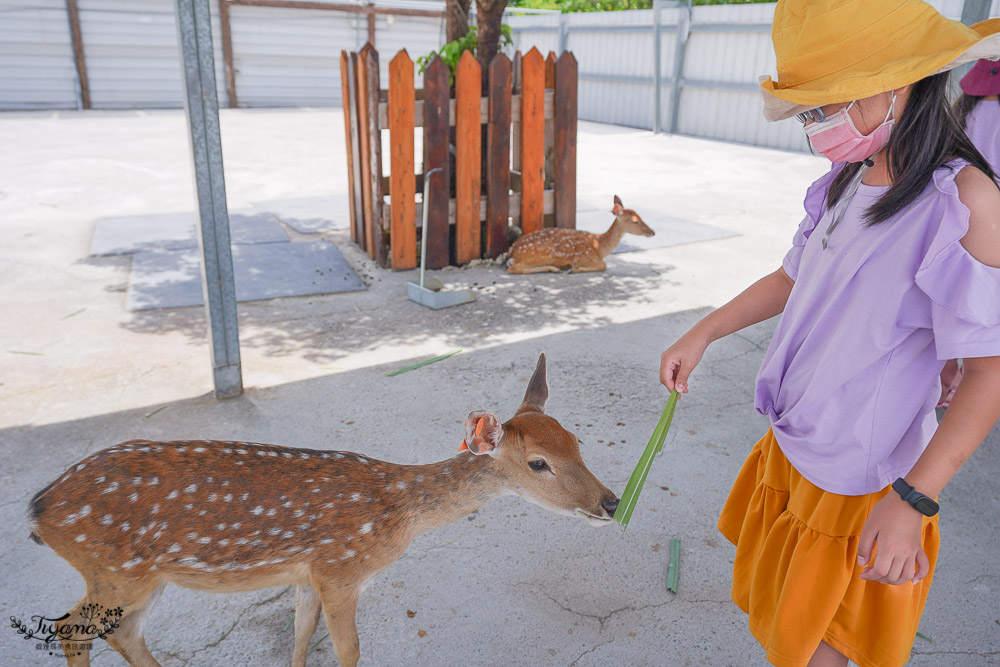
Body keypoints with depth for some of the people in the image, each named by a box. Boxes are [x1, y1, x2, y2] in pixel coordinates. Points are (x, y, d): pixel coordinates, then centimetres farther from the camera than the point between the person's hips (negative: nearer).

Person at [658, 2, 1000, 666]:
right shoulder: (848, 183, 0)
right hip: (793, 444, 7)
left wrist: (912, 500, -24)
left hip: (863, 479, -7)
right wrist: (702, 334, 9)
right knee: (777, 600, 24)